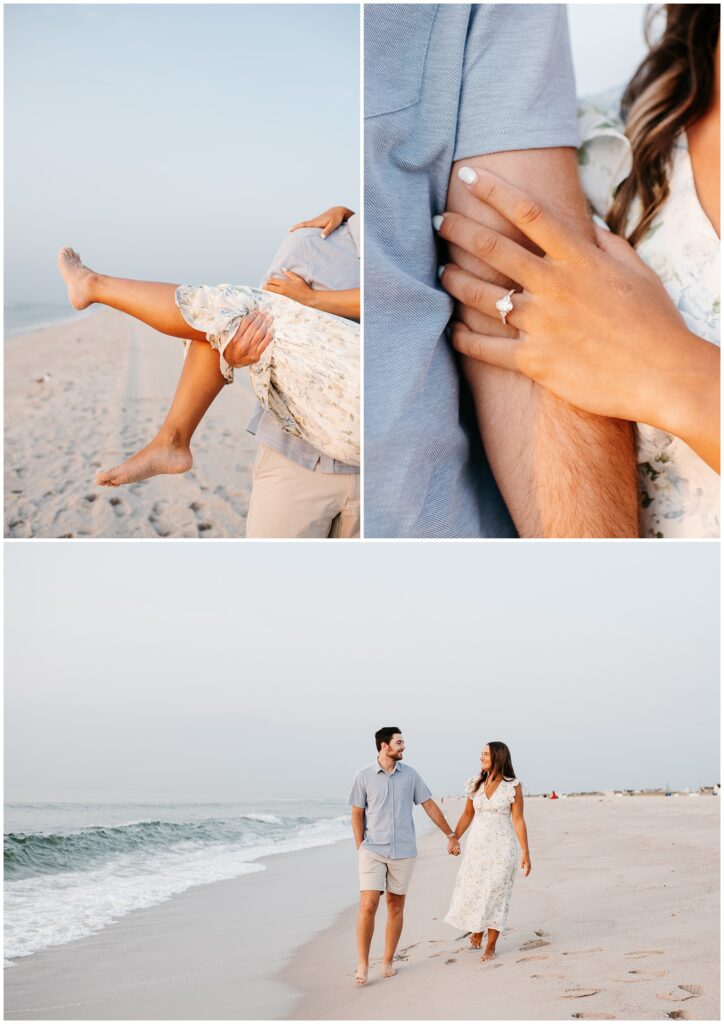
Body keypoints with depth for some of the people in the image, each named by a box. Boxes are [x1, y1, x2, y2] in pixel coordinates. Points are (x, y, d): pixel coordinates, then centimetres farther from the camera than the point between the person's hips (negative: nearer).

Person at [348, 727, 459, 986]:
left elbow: (429, 805, 10)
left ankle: (388, 961, 18)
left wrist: (451, 835, 12)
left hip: (403, 851, 3)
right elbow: (357, 814, 3)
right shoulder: (364, 776, -2)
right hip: (373, 850, -2)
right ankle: (363, 965, -2)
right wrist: (360, 848, -2)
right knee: (368, 906, -11)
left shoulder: (410, 774, 4)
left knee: (396, 906, 7)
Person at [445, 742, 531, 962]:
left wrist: (525, 852, -9)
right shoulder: (475, 784, 4)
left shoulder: (512, 786, -7)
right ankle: (476, 932, 30)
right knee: (472, 892, 3)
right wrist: (454, 837, -2)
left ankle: (490, 947, 8)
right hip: (476, 845, 3)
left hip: (502, 847, -3)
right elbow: (468, 815, 11)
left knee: (496, 894, -2)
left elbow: (518, 820, -6)